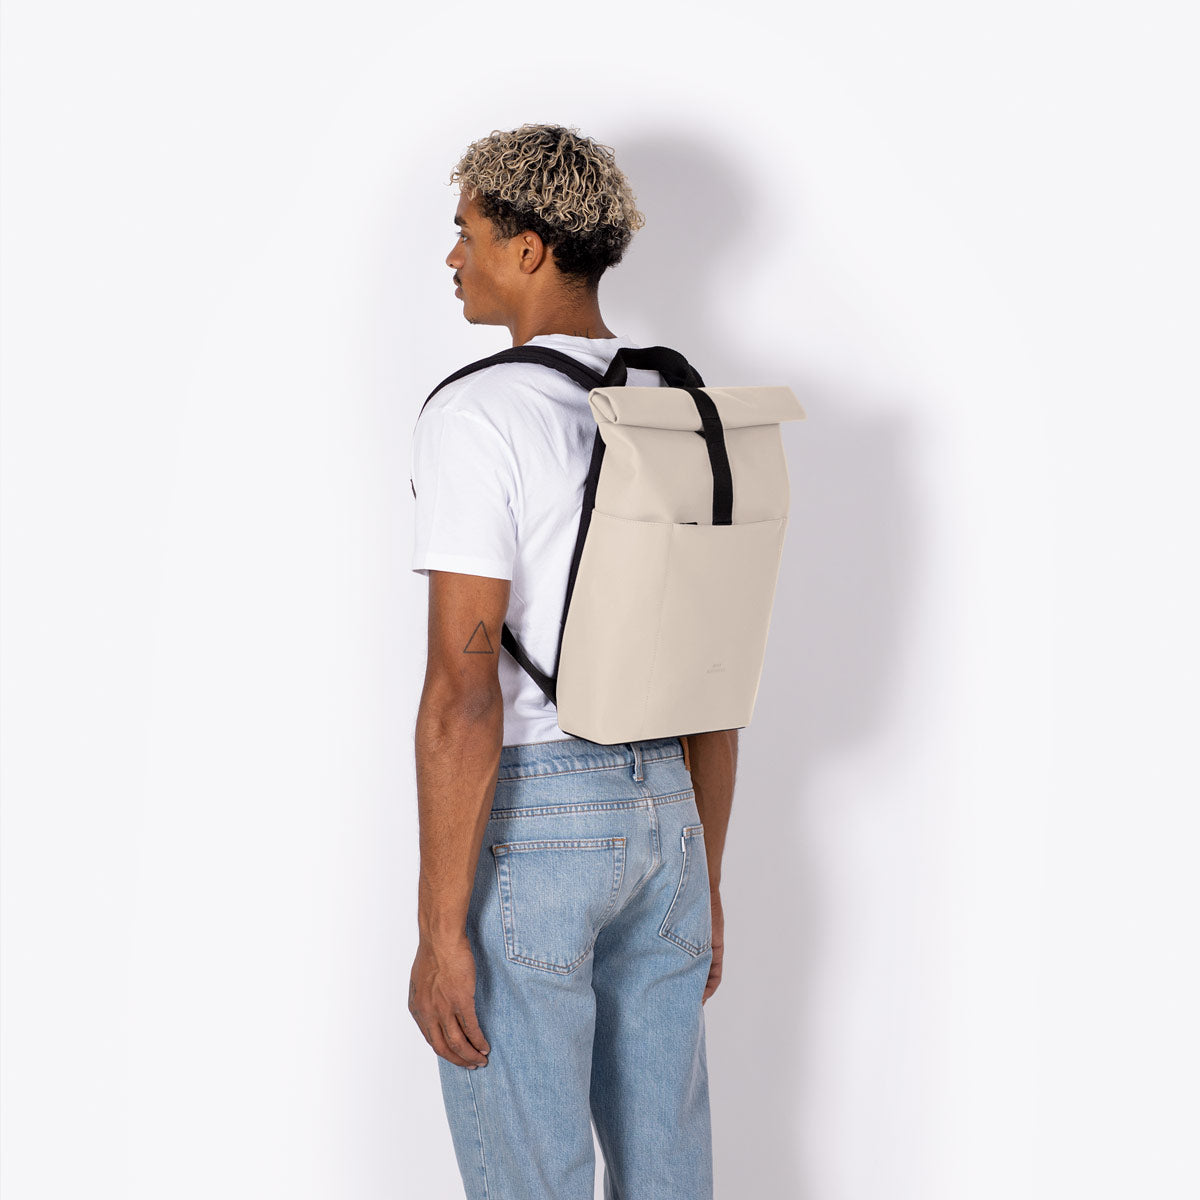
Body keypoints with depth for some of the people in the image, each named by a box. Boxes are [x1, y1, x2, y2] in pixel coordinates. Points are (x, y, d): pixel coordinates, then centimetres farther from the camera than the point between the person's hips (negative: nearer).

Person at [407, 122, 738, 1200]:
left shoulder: (477, 415, -15)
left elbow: (465, 689, -20)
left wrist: (441, 930, -17)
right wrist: (705, 884, 18)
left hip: (525, 823, -7)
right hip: (661, 814, 7)